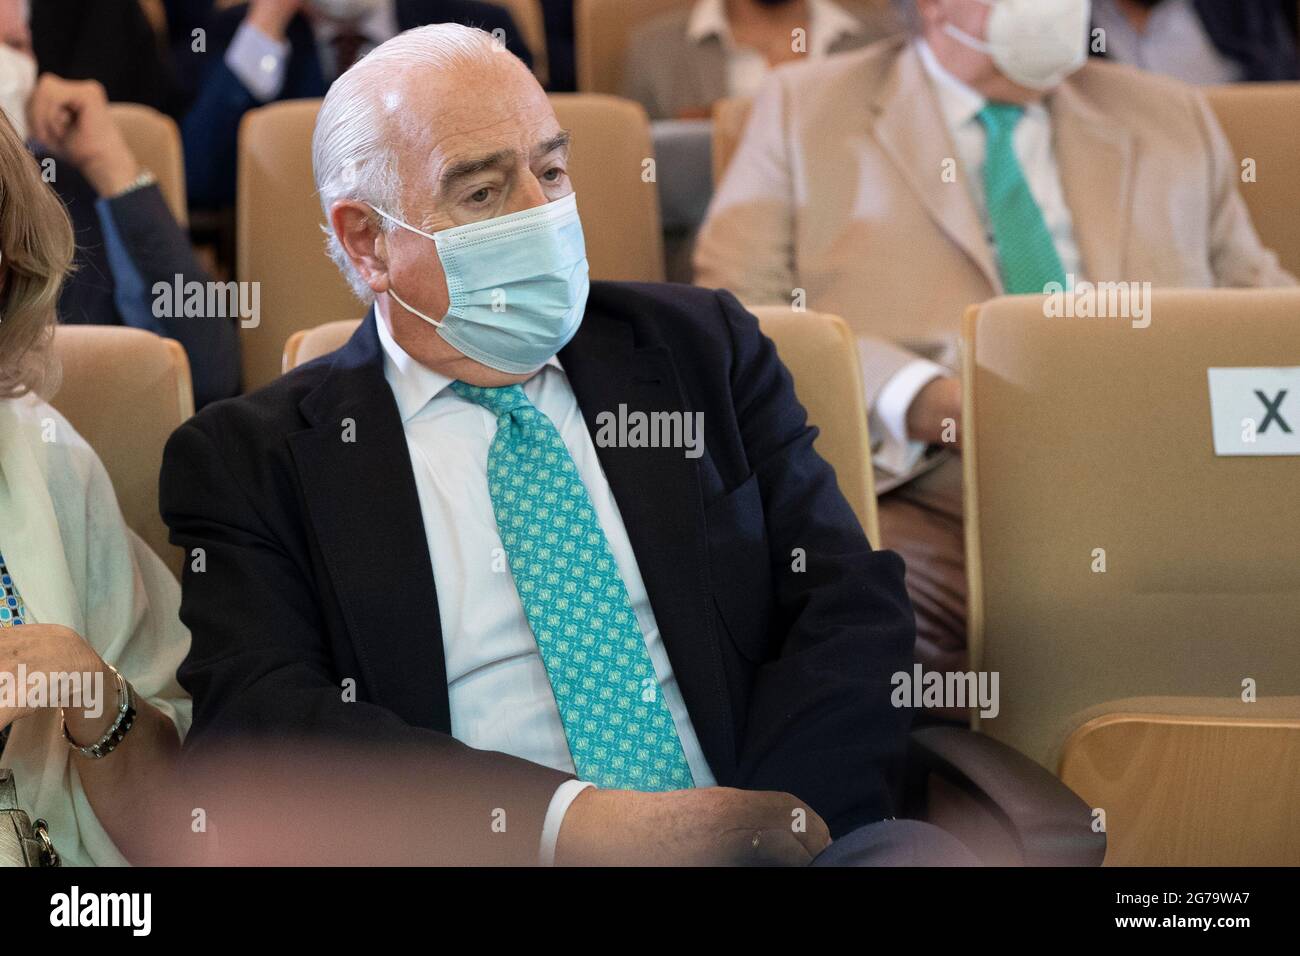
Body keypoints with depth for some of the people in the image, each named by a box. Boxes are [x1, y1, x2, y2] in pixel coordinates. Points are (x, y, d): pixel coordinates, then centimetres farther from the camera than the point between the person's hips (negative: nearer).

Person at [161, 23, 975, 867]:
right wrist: (573, 820, -19)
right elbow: (257, 723, -9)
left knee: (919, 849, -28)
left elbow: (854, 606, 7)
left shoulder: (704, 350, 14)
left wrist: (772, 823, -12)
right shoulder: (248, 459, 5)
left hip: (757, 846, 2)